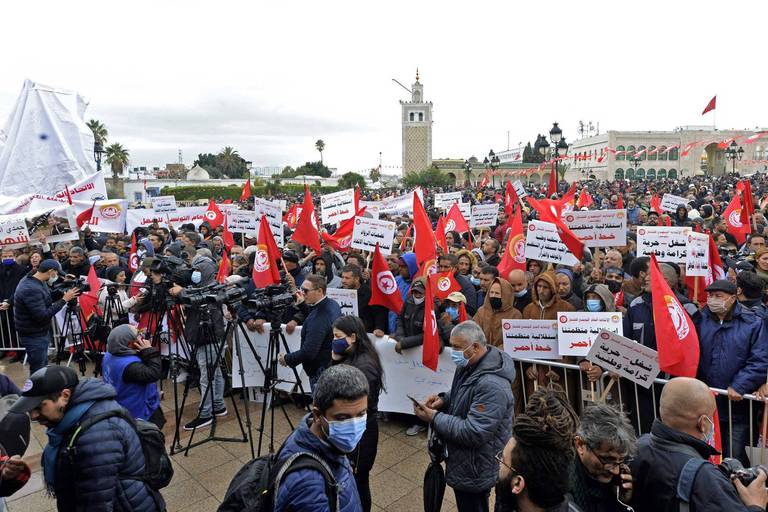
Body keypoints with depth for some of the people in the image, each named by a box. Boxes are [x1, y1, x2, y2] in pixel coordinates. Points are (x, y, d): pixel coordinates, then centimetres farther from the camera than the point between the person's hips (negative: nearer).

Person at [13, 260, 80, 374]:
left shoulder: (36, 281, 1)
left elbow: (48, 296, 15)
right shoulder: (31, 289, -28)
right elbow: (42, 316, -30)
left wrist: (63, 291, 0)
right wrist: (64, 300, -27)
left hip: (41, 333, 10)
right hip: (34, 336, -10)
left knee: (43, 367, 23)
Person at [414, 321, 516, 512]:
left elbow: (474, 433, -31)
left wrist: (434, 418, -25)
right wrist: (444, 399, -4)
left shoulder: (492, 385, -33)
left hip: (475, 470, -9)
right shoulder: (470, 364, -2)